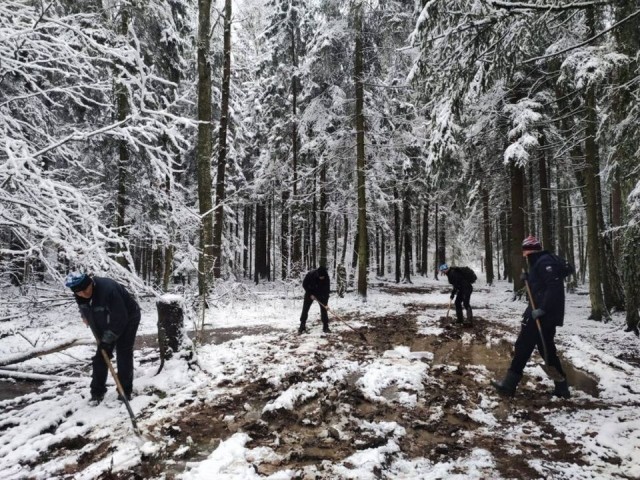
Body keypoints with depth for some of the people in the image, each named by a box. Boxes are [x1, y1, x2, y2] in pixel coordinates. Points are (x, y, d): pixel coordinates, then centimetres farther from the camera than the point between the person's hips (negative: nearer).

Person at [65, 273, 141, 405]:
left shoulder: (108, 289, -39)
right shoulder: (80, 295, -16)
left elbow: (119, 318, -33)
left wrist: (107, 339, -26)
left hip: (128, 319, -7)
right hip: (107, 322, 7)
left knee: (123, 354, -8)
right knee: (101, 355, 5)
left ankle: (125, 391, 3)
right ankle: (97, 392, 16)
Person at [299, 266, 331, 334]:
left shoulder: (326, 277, -26)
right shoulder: (310, 275, -30)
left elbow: (327, 289, -20)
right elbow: (304, 285, -15)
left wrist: (326, 302, -25)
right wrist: (310, 294, -18)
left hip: (321, 294, 1)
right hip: (310, 293, -1)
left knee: (324, 309, -5)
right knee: (305, 309, -4)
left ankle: (325, 327, 4)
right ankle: (302, 326, 4)